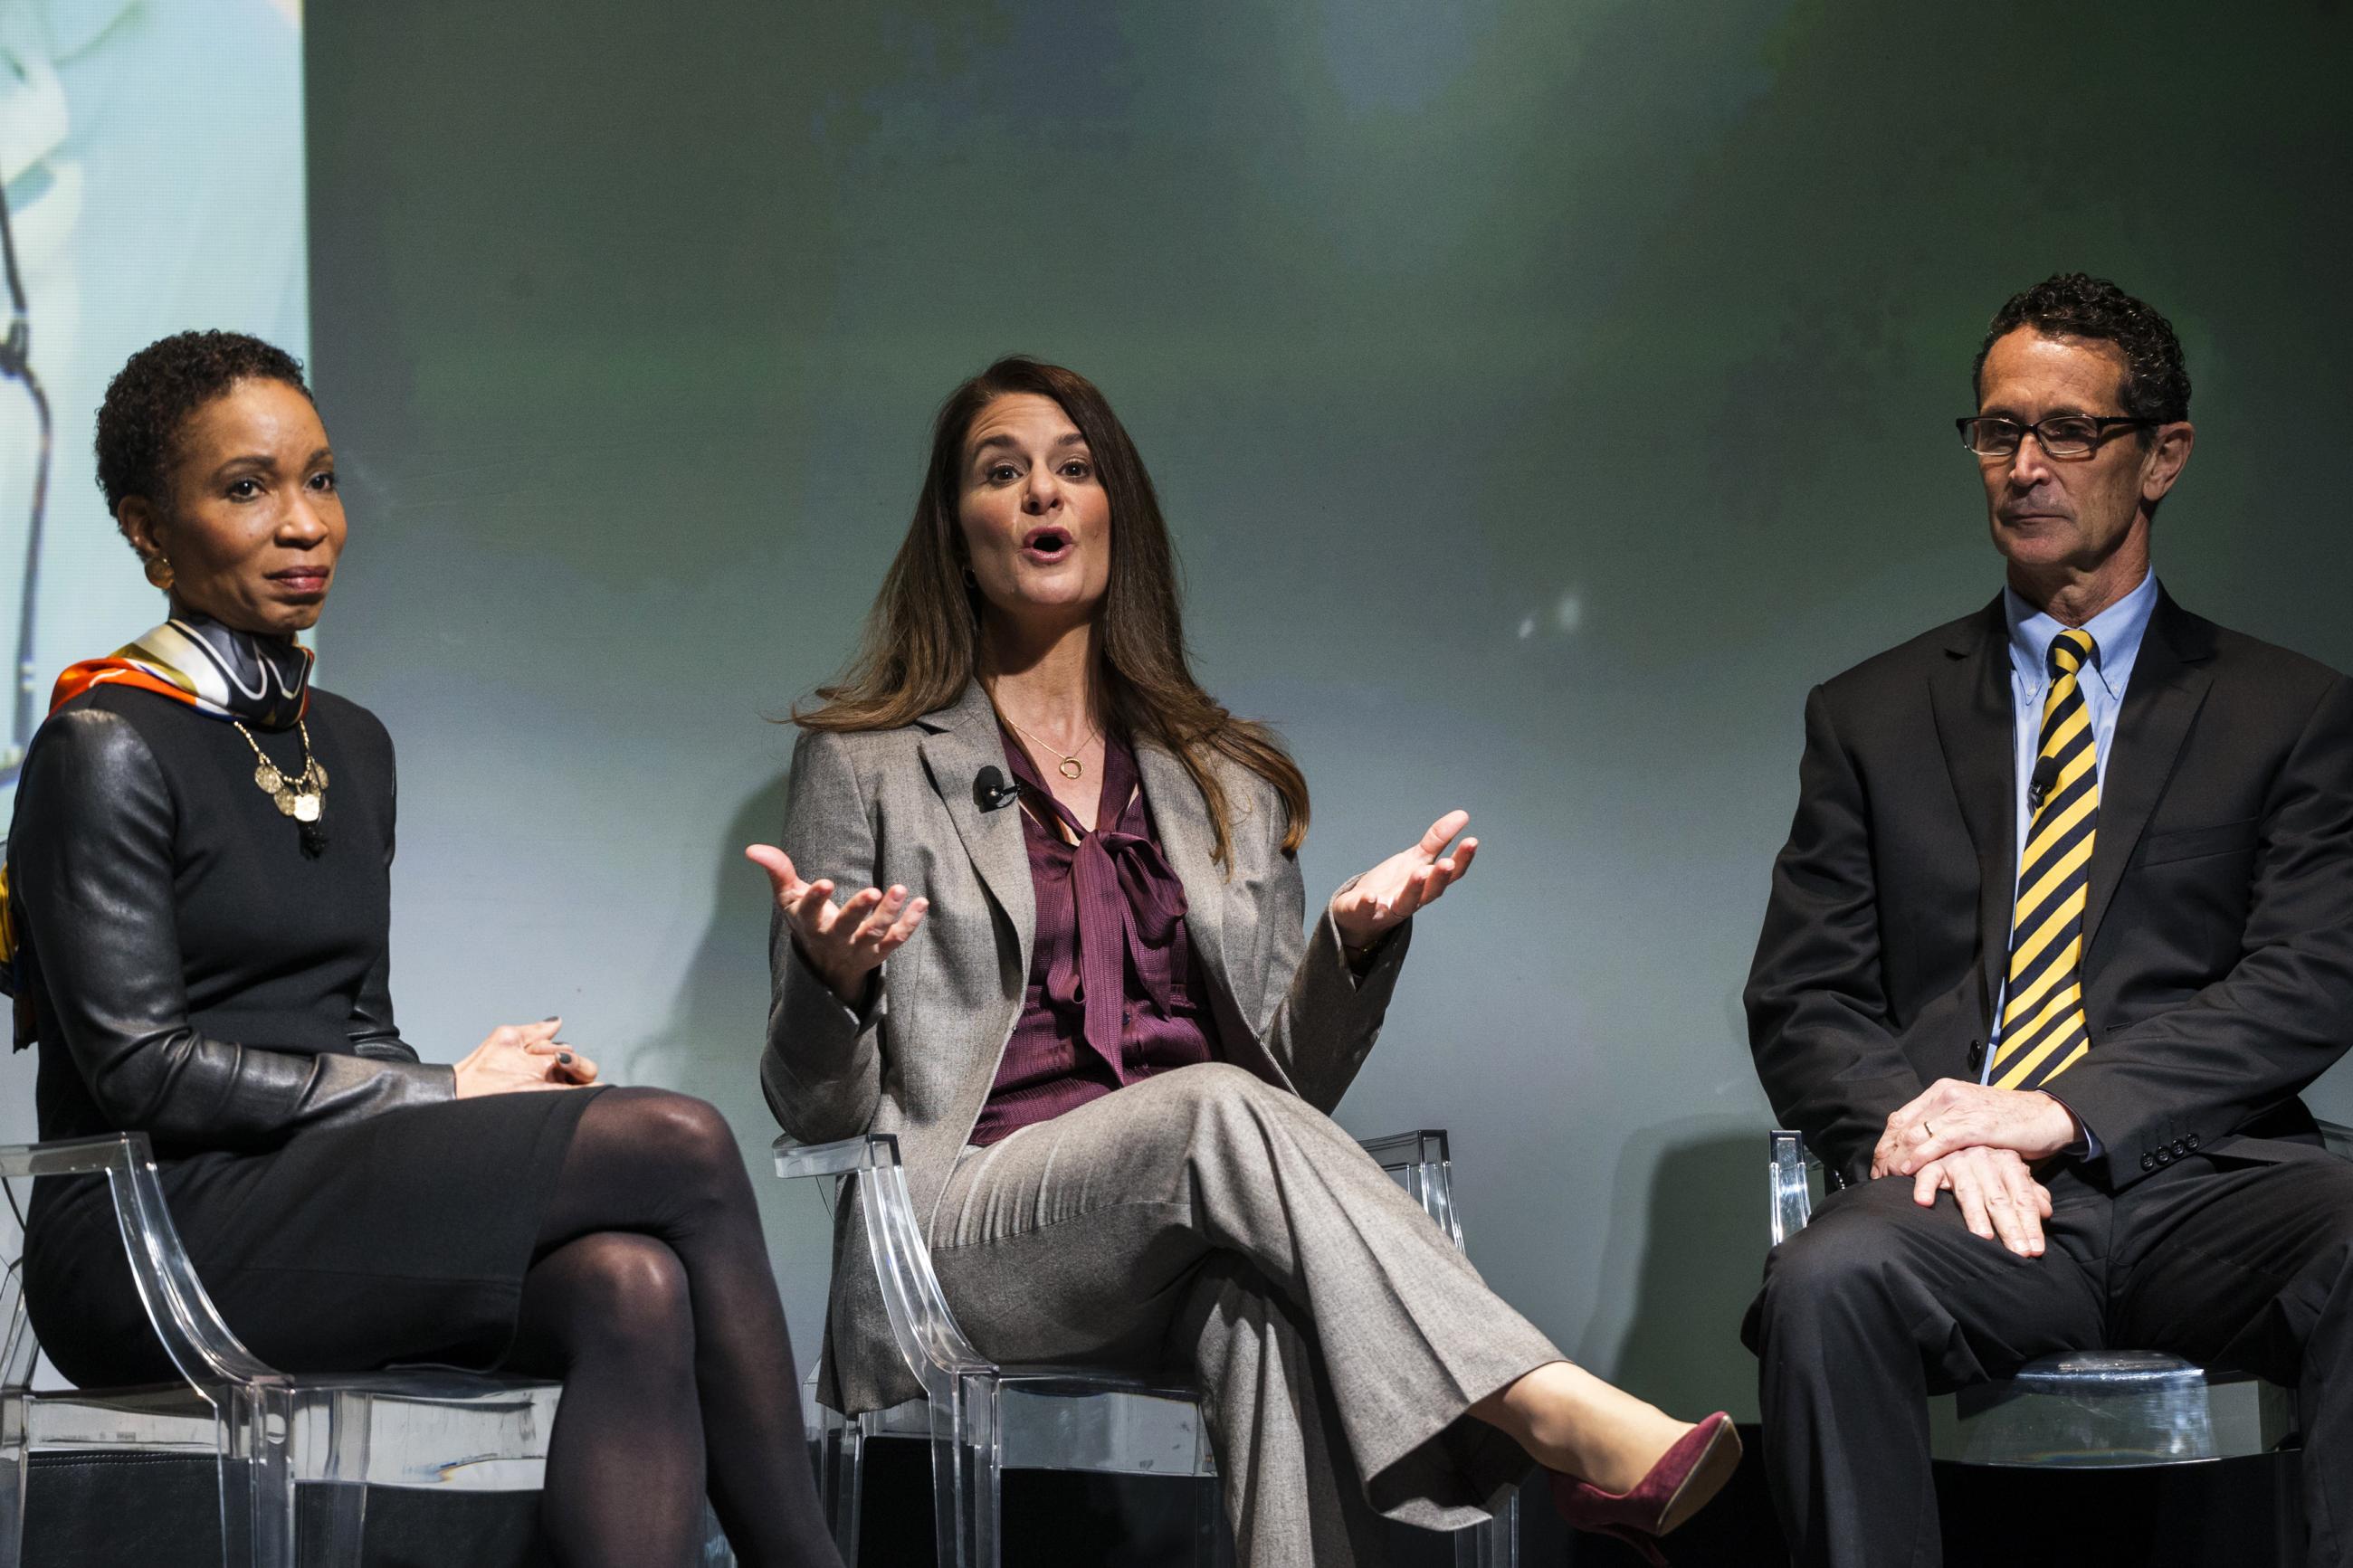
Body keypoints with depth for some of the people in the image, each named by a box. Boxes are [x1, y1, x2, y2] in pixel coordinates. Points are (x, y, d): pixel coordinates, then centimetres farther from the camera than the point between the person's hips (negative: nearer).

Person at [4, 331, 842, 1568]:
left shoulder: (351, 746, 20)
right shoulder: (106, 747, -5)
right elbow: (144, 1070, -12)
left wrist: (511, 1088, -2)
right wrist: (451, 1093, -10)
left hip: (331, 1214, 7)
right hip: (156, 1236, -7)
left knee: (631, 1288, -28)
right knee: (678, 1139, -22)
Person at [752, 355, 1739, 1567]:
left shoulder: (1227, 782, 22)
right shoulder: (864, 766, 13)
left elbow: (1290, 1082, 18)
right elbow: (818, 1111, 8)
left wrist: (1354, 942, -1)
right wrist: (834, 979, -15)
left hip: (1199, 1226, 3)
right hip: (964, 1231, -2)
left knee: (1268, 1311, -36)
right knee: (1214, 1108, -34)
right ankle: (1571, 1425, -41)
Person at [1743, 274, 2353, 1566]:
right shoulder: (1871, 718, 20)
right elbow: (1799, 1002, 13)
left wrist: (2065, 1109, -12)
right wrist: (1925, 1121, -10)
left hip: (2204, 1177, 0)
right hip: (1971, 1203, 1)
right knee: (1824, 1284, -35)